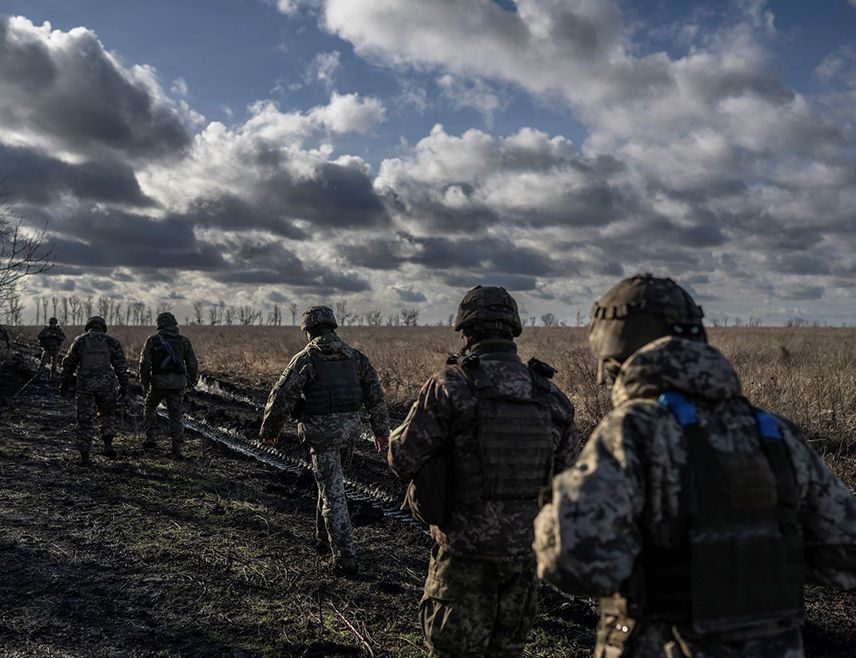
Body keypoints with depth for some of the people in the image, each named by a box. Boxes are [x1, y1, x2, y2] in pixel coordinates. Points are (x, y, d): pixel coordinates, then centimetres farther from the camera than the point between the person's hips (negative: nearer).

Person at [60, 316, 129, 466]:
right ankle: (108, 444, 3)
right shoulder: (111, 341, 5)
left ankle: (84, 456, 8)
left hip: (85, 385, 0)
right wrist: (123, 385, 9)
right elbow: (121, 365, 3)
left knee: (85, 420, 6)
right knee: (106, 414, 21)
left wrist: (64, 383, 18)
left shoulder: (79, 341, 6)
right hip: (106, 385, 0)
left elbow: (68, 363, 9)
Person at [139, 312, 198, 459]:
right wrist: (191, 382, 16)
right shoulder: (184, 341, 6)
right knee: (176, 416, 7)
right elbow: (193, 364, 3)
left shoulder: (152, 340, 2)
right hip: (177, 383, 1)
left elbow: (145, 362, -7)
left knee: (150, 408, 26)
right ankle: (177, 448, -3)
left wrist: (144, 383, 2)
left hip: (158, 382, -1)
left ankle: (149, 439, 27)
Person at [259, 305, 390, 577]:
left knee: (333, 493, -4)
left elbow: (281, 397, -7)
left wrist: (269, 429, 8)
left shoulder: (305, 359, -8)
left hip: (322, 432, -5)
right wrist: (381, 430, 15)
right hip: (349, 429, 6)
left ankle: (346, 559, -4)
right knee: (330, 482, 24)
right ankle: (324, 540, 35)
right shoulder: (355, 356, 7)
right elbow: (376, 394, 7)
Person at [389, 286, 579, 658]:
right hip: (525, 547, 4)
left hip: (466, 548, -4)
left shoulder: (449, 386, -15)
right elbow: (568, 470, 7)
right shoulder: (549, 394, -1)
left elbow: (403, 461, -13)